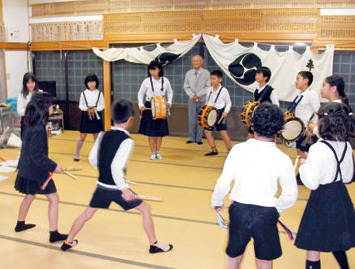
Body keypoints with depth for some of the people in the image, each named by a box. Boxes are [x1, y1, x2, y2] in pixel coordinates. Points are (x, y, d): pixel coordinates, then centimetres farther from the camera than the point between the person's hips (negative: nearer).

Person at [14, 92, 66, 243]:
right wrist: (53, 166, -20)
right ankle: (53, 234, 4)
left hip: (27, 170, 10)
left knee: (30, 196, 27)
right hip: (36, 173, -10)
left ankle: (20, 224, 46)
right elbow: (37, 155, -27)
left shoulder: (30, 125, 4)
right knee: (54, 199, -1)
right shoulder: (38, 130, -26)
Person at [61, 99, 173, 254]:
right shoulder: (126, 141, -19)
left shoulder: (103, 135, 0)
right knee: (145, 209, 12)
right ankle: (154, 244, 19)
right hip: (116, 188, -6)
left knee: (87, 213, 24)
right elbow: (116, 167, -27)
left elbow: (92, 158, 8)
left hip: (102, 186, 6)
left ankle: (68, 242, 36)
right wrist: (124, 188, -21)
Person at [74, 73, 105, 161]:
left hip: (96, 116, 0)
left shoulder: (99, 93, 1)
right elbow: (80, 105, 3)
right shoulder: (84, 93, 1)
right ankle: (77, 154, 13)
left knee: (96, 136, 6)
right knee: (82, 136, 2)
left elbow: (103, 105, 2)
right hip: (86, 115, 0)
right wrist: (87, 109, -15)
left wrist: (95, 109, -15)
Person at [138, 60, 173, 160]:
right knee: (150, 131, 0)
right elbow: (140, 93, 6)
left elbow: (170, 92, 14)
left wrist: (169, 102, 0)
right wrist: (141, 105, -6)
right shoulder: (146, 81, -5)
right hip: (149, 107, -1)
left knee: (160, 131, 4)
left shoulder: (165, 80, 0)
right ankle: (153, 153, 10)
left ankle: (158, 152, 17)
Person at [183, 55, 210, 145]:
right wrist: (192, 95, -8)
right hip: (192, 100, 2)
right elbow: (186, 86, 6)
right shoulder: (189, 73, 5)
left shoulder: (206, 73, -3)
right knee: (192, 119, 4)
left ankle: (199, 138, 13)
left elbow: (207, 87, -6)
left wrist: (198, 95, -12)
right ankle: (192, 138, 15)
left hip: (202, 100, -2)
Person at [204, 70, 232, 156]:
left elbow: (228, 103, 0)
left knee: (223, 132, -8)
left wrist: (226, 111, -14)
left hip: (219, 113, -6)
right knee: (207, 131, 6)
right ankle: (214, 150, 18)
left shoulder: (224, 90, -7)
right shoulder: (209, 90, 7)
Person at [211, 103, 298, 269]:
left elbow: (223, 182, -8)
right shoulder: (282, 159, -9)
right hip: (266, 214, 0)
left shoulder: (238, 150, -10)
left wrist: (216, 202, 10)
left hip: (239, 210, 1)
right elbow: (291, 196, -3)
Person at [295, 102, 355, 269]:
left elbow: (311, 183, -19)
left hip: (322, 200, -8)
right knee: (336, 243, 28)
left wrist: (303, 165, -4)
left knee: (313, 249, 3)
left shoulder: (318, 149, -21)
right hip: (341, 198, 8)